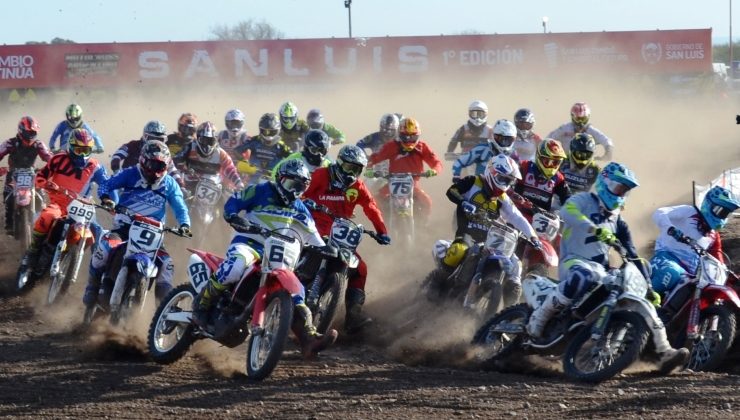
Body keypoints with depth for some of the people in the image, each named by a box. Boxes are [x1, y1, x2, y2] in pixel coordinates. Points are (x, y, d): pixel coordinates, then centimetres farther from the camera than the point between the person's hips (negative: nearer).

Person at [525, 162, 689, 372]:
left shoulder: (618, 222, 22)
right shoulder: (584, 201, 1)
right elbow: (567, 211, -24)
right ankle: (537, 320, -32)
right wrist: (596, 230, -37)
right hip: (575, 261, -7)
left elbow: (632, 256, 19)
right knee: (583, 277, -43)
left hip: (603, 271, 7)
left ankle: (664, 352, -5)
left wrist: (647, 285, 8)